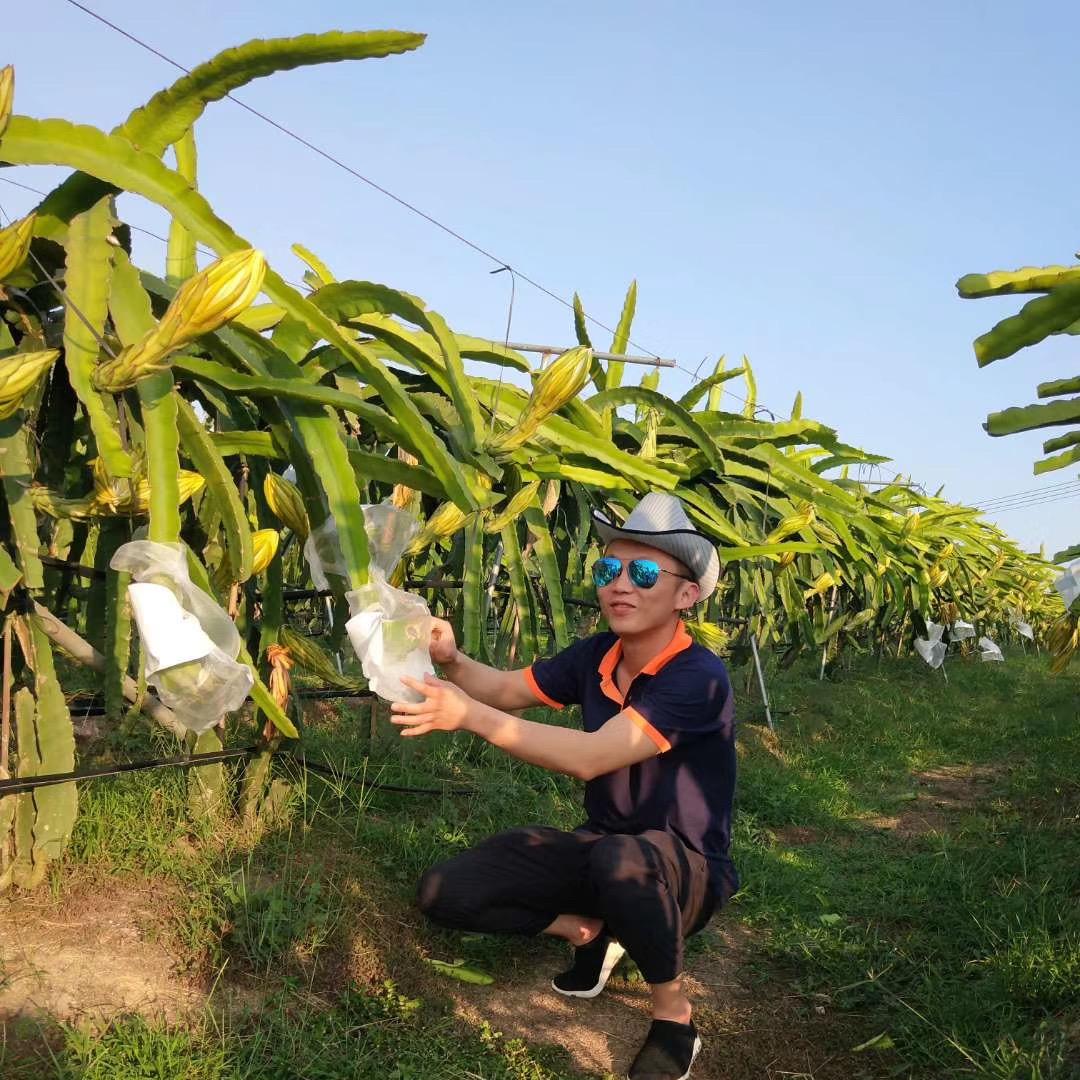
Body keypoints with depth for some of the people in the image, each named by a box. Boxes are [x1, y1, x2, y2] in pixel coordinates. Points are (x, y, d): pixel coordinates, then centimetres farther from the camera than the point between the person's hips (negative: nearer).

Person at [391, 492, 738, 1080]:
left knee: (618, 860, -43)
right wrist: (452, 661, -17)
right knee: (442, 893, -8)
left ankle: (674, 1018, -13)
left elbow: (590, 757, -35)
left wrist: (470, 715, -40)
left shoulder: (699, 678, -26)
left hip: (685, 870, -6)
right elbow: (507, 690, 5)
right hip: (600, 846, 6)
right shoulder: (598, 655, -5)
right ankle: (591, 933, 13)